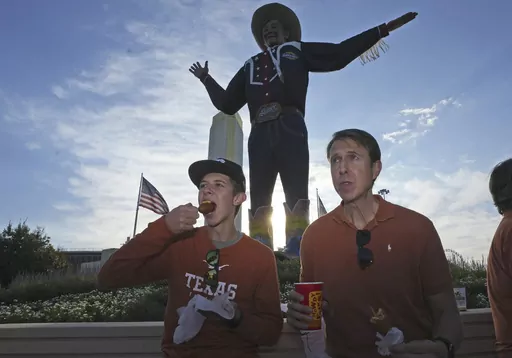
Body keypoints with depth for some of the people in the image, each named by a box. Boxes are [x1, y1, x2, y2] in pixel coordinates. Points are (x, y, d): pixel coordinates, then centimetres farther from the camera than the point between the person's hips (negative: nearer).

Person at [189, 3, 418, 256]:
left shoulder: (297, 51, 25)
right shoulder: (251, 66, 32)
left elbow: (340, 53, 18)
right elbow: (227, 103, 33)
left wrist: (383, 30, 15)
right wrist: (206, 79, 39)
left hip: (289, 129, -3)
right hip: (260, 134, 3)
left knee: (296, 195, -15)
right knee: (259, 200, -8)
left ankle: (298, 257, -20)